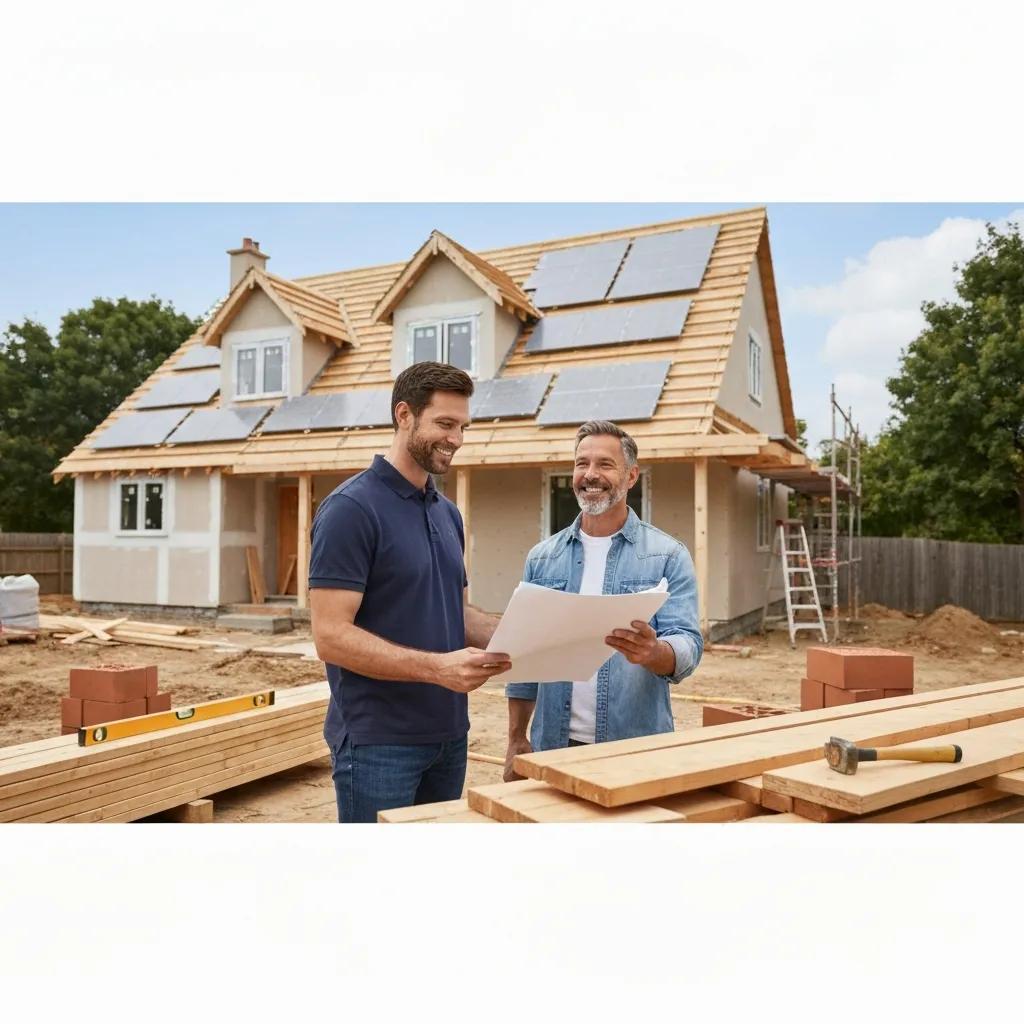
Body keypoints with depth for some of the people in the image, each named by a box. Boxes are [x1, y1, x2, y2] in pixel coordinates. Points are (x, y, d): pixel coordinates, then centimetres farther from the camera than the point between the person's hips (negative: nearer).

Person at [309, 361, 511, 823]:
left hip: (447, 735, 8)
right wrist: (438, 667, -28)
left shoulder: (448, 513, 10)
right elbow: (332, 636, -20)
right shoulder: (350, 508, -15)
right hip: (377, 742, -8)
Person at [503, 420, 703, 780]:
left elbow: (687, 645, -11)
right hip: (554, 745, 3)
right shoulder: (541, 558, 5)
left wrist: (652, 651, -32)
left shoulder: (668, 556, -4)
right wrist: (517, 739, 3)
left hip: (638, 749, -2)